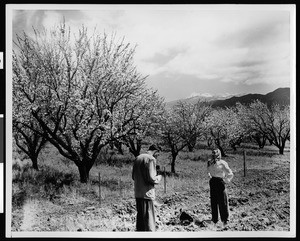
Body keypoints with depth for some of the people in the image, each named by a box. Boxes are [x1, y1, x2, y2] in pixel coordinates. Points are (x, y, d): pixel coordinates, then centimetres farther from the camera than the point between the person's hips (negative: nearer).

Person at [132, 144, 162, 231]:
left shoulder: (138, 158, 12)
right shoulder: (151, 159, -13)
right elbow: (151, 178, -18)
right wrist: (158, 178, 0)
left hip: (137, 194, 8)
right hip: (147, 194, -8)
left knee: (140, 217, 17)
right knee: (149, 219, -1)